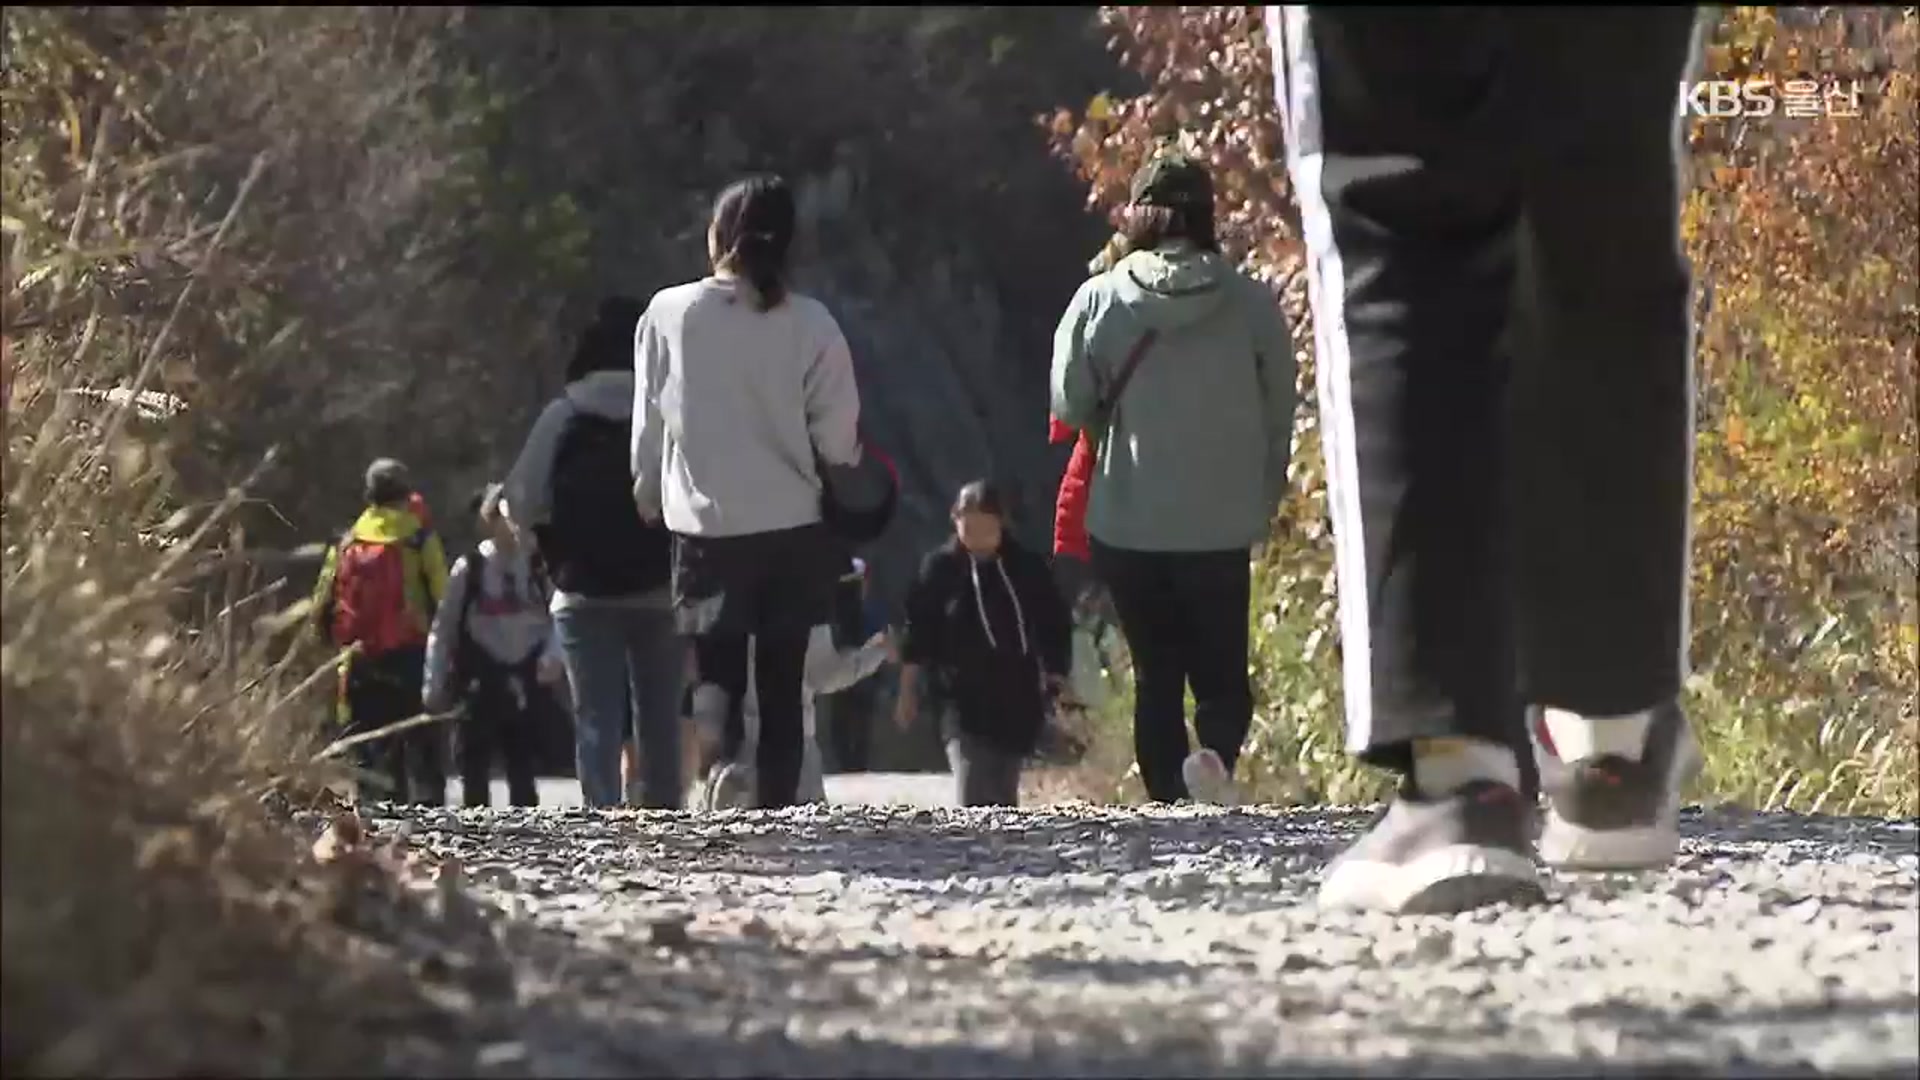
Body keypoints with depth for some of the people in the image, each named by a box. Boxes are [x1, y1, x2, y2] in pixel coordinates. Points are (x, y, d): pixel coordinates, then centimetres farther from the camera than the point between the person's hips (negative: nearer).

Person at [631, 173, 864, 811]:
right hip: (792, 526, 1)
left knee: (716, 664, 8)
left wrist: (649, 500, 16)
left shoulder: (668, 315, -7)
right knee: (782, 685, 10)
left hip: (705, 525, -1)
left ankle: (718, 738, -23)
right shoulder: (811, 325, -8)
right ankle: (776, 802, 7)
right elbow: (838, 438, -6)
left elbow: (648, 424, 0)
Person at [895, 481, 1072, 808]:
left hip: (1017, 695, 2)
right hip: (963, 695, -2)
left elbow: (1054, 629, 8)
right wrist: (908, 692, 2)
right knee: (974, 793, -17)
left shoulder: (1027, 568, 0)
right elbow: (917, 633, 1)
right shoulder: (939, 567, -4)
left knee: (1003, 793, 11)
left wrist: (1056, 683, 5)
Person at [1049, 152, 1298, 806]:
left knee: (1156, 676, 12)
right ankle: (1217, 754, -22)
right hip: (1223, 528, 0)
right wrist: (1263, 502, 15)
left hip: (1126, 526, 0)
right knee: (1222, 672, 7)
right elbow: (1280, 412, 3)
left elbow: (1070, 405, 0)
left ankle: (1168, 798, 3)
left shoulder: (1099, 299, -5)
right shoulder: (1251, 304, -3)